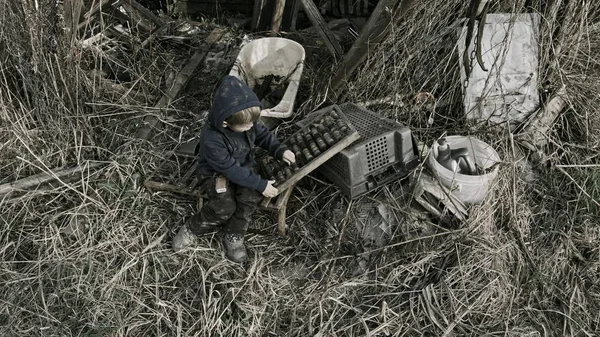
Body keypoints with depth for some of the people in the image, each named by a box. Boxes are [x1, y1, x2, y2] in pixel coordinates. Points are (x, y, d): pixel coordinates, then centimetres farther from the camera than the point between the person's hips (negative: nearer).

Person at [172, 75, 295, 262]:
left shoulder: (247, 121, -17)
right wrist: (260, 184, -27)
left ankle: (234, 236, -3)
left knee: (251, 197, -23)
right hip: (216, 172, -5)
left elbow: (263, 134, 4)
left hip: (244, 166, 5)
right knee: (225, 207, -27)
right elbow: (231, 169, -30)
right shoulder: (212, 140, -35)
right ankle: (192, 229, 0)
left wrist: (280, 150, -11)